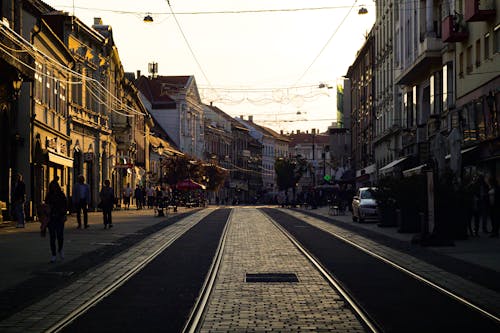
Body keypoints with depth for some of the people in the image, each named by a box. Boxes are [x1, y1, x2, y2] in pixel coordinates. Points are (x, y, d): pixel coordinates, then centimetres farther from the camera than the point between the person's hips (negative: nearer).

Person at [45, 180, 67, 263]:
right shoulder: (48, 196, 6)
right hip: (51, 218, 1)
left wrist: (64, 215, -7)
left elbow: (65, 206, 5)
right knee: (52, 237, 0)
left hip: (60, 218, -1)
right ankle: (53, 255, 6)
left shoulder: (61, 195, 2)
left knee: (60, 236, -6)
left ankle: (60, 250, 23)